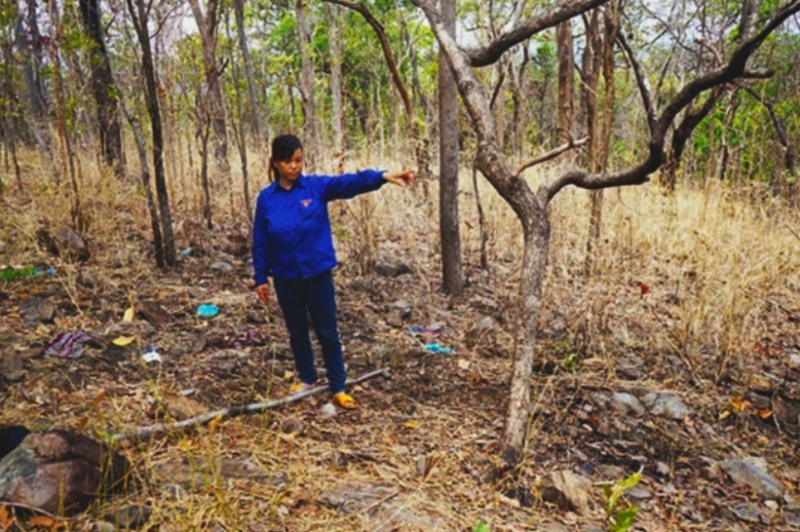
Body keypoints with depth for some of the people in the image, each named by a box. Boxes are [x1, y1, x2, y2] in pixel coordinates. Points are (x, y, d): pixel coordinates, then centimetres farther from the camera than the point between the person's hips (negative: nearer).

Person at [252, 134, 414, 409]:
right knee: (297, 332, 17)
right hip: (285, 278, 2)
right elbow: (260, 242, 3)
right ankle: (307, 379, 36)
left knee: (328, 333, 6)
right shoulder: (266, 198, -2)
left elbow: (349, 182, -24)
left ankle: (338, 388, 17)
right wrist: (260, 278, 3)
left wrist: (383, 176, -41)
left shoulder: (317, 186, -6)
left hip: (318, 274, -1)